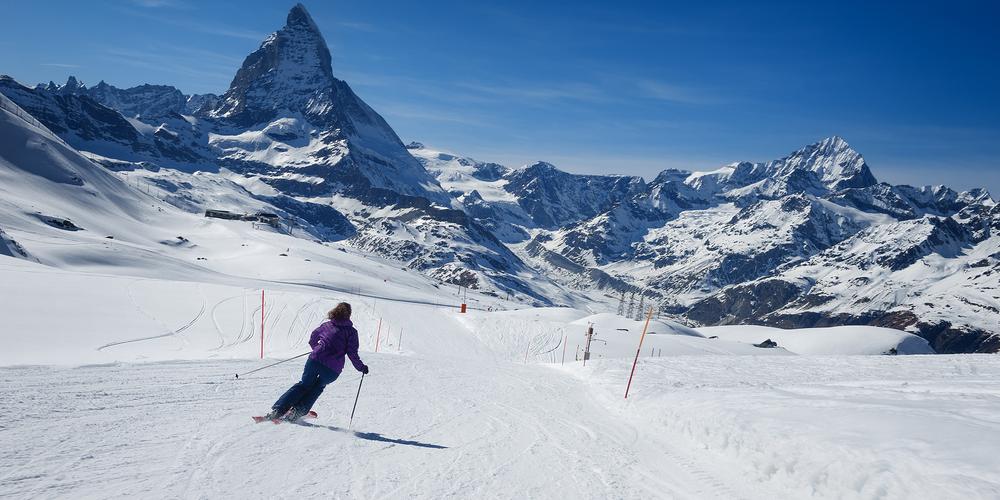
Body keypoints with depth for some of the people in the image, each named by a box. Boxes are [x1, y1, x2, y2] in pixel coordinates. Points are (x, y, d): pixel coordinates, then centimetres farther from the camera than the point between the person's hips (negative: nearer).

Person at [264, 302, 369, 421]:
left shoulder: (326, 325, 14)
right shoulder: (351, 331, 3)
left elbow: (312, 340, 26)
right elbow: (352, 353, -2)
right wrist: (361, 368, 11)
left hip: (315, 360, 2)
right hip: (333, 370, -2)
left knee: (304, 384, 19)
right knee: (318, 387, 23)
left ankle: (278, 409, 10)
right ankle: (299, 410, 9)